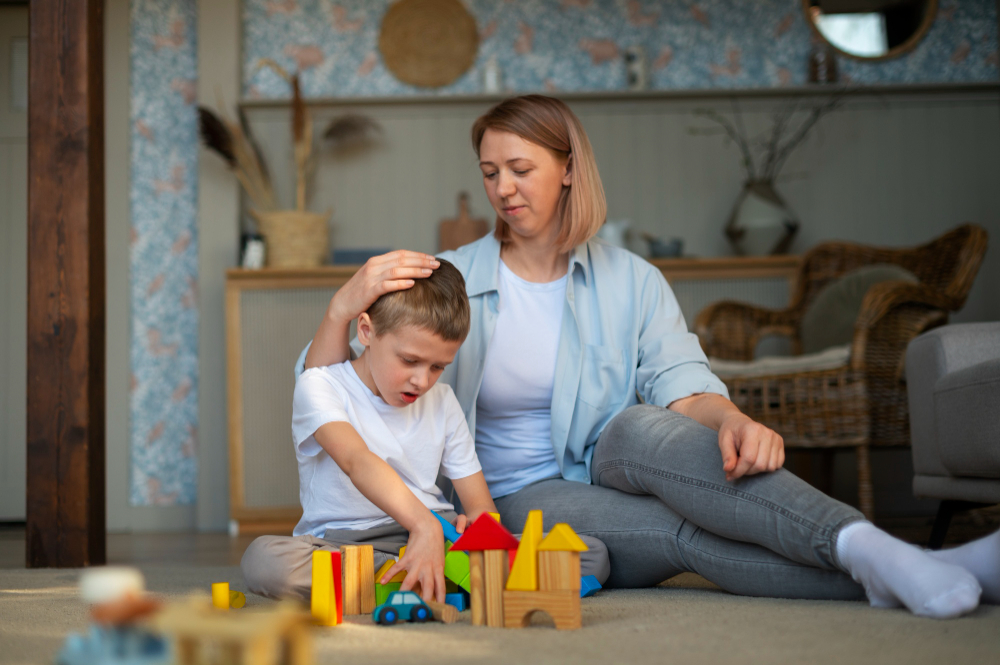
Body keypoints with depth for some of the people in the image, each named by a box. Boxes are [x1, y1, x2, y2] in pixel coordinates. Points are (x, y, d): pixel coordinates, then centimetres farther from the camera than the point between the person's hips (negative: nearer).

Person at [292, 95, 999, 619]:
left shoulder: (631, 281, 6)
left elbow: (681, 379, -10)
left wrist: (731, 420, -34)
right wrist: (345, 304, -26)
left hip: (614, 469, 1)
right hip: (520, 503, -1)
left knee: (642, 427, -34)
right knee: (685, 531, -31)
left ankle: (868, 550, -49)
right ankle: (874, 572, -48)